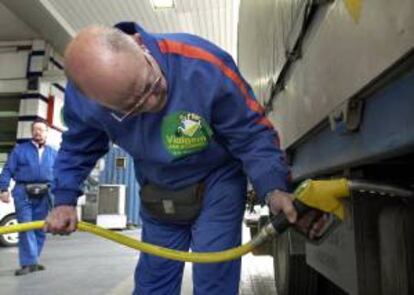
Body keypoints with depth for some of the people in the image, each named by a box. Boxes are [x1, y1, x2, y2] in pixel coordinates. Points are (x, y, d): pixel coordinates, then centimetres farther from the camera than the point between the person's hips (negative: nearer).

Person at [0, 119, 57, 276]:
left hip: (43, 194, 3)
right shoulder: (20, 149, 7)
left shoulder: (53, 153, 13)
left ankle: (31, 261, 20)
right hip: (24, 192, -3)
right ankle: (30, 262, -6)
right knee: (26, 227, -8)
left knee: (40, 229, 7)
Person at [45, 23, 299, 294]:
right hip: (157, 194, 3)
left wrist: (273, 188, -36)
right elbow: (77, 149, 1)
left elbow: (252, 134, -23)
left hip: (216, 182, -3)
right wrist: (65, 200, -8)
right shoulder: (82, 95, -20)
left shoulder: (205, 65, -33)